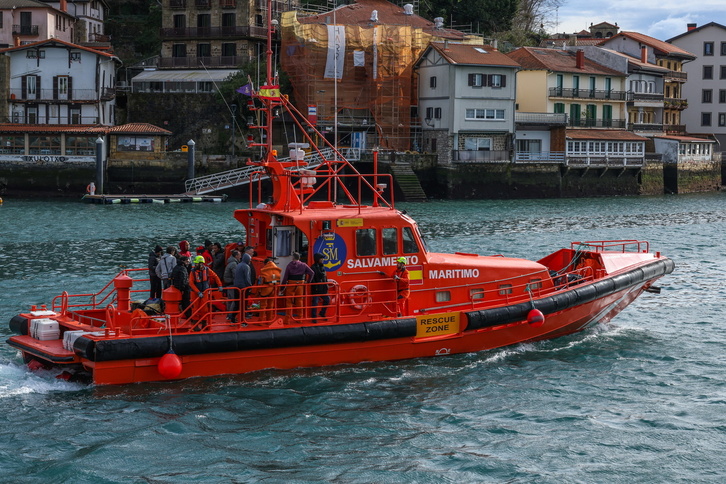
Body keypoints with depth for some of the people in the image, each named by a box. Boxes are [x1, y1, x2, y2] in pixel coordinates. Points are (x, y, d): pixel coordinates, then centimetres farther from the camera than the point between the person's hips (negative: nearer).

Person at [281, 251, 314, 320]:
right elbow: (312, 273, -1)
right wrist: (308, 281, 8)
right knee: (299, 300, 11)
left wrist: (283, 285, 1)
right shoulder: (303, 265, 1)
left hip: (291, 284, -2)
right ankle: (299, 316, 15)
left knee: (289, 301, 4)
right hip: (300, 284, 2)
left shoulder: (289, 265, -5)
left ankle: (289, 316, 1)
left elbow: (285, 276, -5)